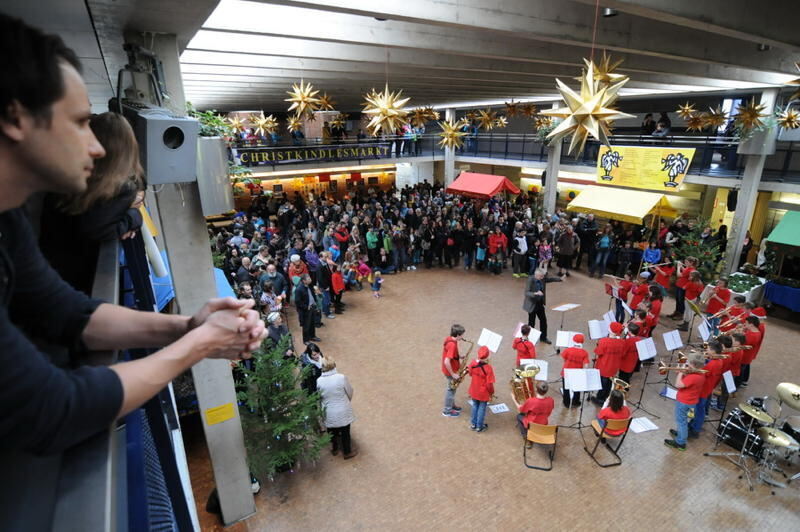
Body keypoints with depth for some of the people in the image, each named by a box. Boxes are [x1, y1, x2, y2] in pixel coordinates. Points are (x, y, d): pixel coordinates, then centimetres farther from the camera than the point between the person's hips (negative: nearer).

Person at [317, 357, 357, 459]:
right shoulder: (341, 377, -24)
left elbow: (320, 396, 0)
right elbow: (350, 393, -10)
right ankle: (347, 452, 38)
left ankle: (334, 449, 48)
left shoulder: (319, 381, -17)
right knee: (345, 432, 19)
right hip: (343, 411, -2)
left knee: (332, 431, 27)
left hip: (329, 412, 2)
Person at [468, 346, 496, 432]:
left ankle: (473, 424, 36)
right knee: (482, 408, 15)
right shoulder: (488, 367, -28)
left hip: (474, 391, 4)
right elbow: (489, 383, -21)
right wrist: (492, 392, -5)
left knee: (475, 406, 23)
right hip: (483, 393, -4)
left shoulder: (472, 363, -14)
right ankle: (479, 427, 28)